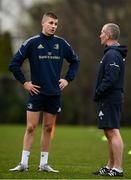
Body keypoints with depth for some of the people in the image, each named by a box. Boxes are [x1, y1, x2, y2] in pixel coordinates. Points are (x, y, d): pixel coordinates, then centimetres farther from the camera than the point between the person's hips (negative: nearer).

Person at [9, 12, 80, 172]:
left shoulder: (61, 43, 5)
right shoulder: (32, 43, -4)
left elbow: (75, 61, 19)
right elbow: (14, 64, -2)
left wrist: (68, 79, 10)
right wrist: (24, 82, -4)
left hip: (54, 93, 3)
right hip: (36, 92, -3)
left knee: (48, 128, 7)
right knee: (31, 127, -5)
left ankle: (44, 163, 14)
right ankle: (24, 163, 0)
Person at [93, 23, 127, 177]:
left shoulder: (112, 54, -15)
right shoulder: (112, 53, 18)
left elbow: (110, 79, -23)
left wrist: (98, 93, -15)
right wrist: (99, 94, 14)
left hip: (110, 99, -11)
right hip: (109, 99, 11)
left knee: (113, 132, -10)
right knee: (109, 133, 14)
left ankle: (117, 169, -11)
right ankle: (110, 167, 21)